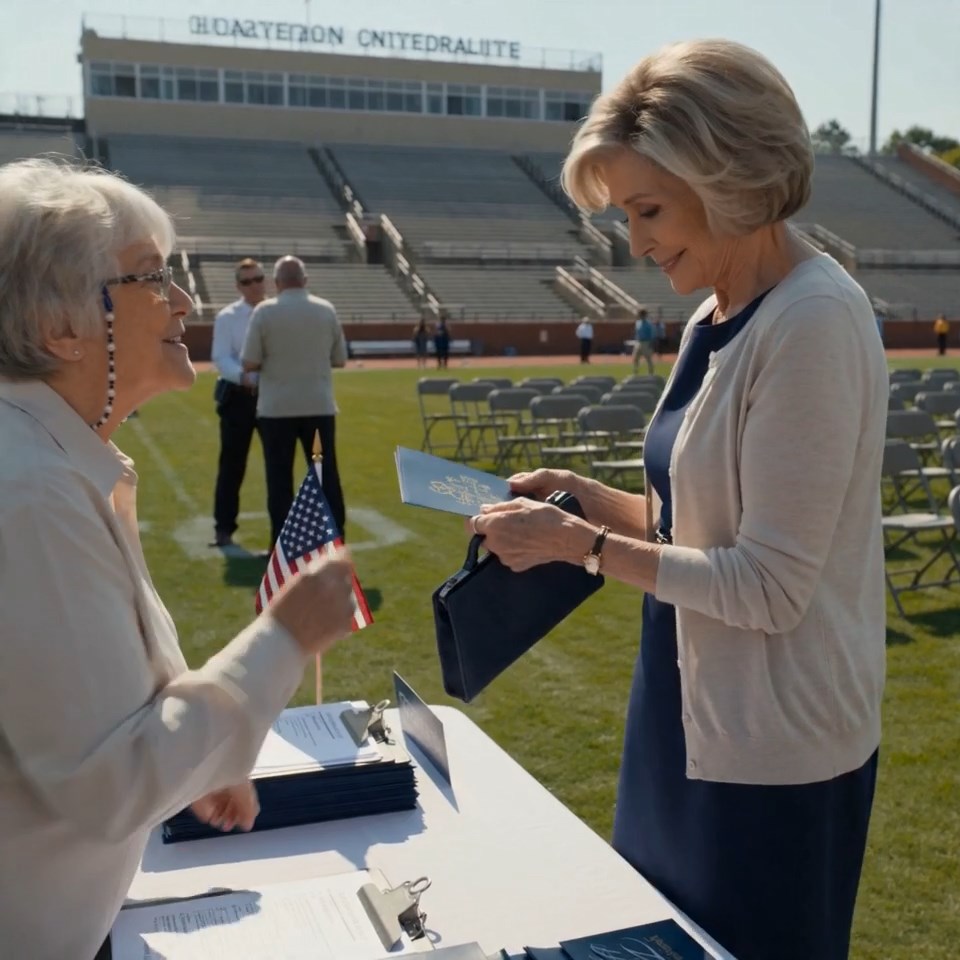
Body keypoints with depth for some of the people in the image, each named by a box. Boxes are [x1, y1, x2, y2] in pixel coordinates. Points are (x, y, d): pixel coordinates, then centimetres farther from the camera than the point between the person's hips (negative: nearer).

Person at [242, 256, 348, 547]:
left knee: (280, 478, 6)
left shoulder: (265, 311, -6)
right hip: (320, 406, 2)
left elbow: (250, 364, -7)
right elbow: (340, 359, 8)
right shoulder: (326, 309, 2)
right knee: (327, 475, 9)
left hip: (277, 408, -2)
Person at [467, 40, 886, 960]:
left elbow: (769, 585, -23)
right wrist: (593, 500, 0)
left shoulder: (812, 322, -22)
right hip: (692, 719, 9)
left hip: (772, 748, -9)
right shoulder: (714, 322, 5)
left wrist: (584, 546, -18)